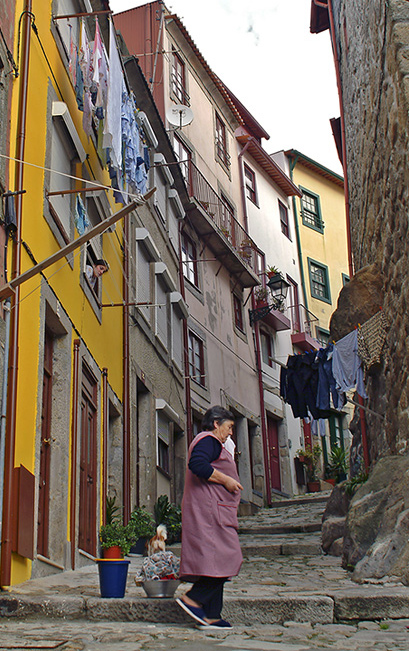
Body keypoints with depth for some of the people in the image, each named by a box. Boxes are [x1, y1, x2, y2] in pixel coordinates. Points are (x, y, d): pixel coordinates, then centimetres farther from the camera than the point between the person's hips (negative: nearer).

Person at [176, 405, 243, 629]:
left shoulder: (207, 442, 27)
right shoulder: (208, 440, -6)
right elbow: (198, 464, -23)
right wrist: (226, 480, -17)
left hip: (214, 511, 11)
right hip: (210, 509, -11)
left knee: (217, 561, 6)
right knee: (225, 558, -15)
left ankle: (211, 616, 5)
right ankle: (193, 599, -12)